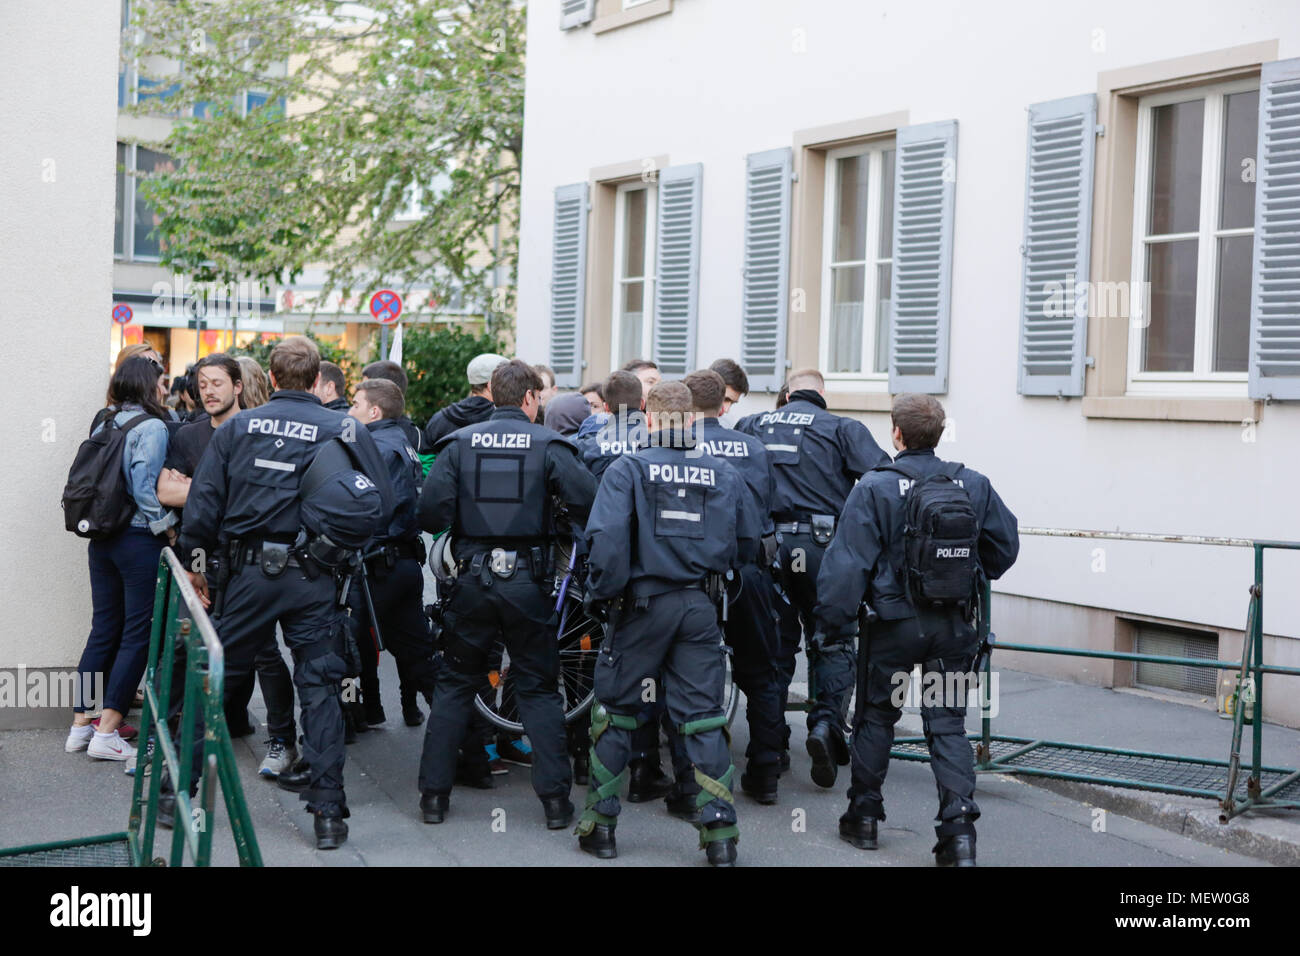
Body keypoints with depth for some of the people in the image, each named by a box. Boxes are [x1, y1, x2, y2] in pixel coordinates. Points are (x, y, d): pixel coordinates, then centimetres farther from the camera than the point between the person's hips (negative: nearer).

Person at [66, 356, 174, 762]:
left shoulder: (103, 423, 10)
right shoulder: (151, 427, -12)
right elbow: (145, 489, -17)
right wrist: (168, 527, -8)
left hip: (103, 540, 7)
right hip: (140, 541, -7)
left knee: (103, 630, 13)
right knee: (137, 635, 0)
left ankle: (80, 725, 16)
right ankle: (106, 733, -1)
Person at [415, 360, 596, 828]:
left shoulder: (459, 443, 0)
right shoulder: (549, 445, -3)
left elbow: (430, 512, -7)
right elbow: (588, 504, -11)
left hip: (472, 578, 1)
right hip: (529, 580, -1)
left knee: (454, 684, 13)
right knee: (539, 689, 9)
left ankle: (434, 793, 14)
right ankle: (554, 798, 8)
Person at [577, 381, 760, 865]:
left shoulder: (628, 468, -7)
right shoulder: (724, 474, 3)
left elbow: (607, 535, -18)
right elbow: (749, 543, 9)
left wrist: (603, 592, -7)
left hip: (642, 604, -2)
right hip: (700, 607, 2)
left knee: (615, 712, 11)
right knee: (704, 718, 6)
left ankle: (600, 827, 17)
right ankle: (720, 834, 4)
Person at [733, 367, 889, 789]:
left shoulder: (752, 426, 13)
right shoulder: (844, 429, 4)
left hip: (764, 545, 3)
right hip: (821, 547, -3)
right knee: (832, 640, 9)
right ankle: (827, 720, -11)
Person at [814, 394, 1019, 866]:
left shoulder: (875, 488, -11)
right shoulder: (974, 485, 1)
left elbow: (848, 560, -12)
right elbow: (1006, 543, 10)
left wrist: (832, 621, -4)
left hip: (896, 622, -2)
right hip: (954, 626, 3)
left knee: (876, 717, 15)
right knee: (948, 725, 7)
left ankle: (863, 816, 24)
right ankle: (959, 827, -4)